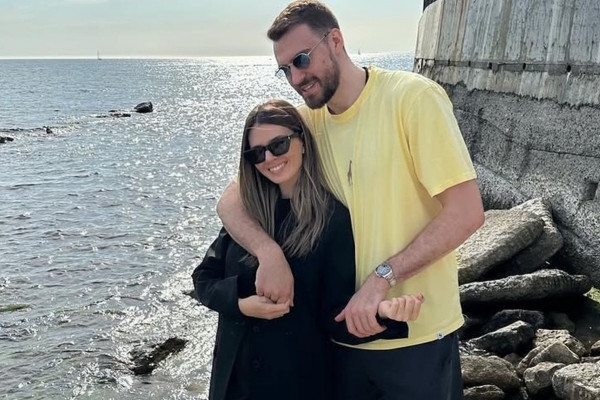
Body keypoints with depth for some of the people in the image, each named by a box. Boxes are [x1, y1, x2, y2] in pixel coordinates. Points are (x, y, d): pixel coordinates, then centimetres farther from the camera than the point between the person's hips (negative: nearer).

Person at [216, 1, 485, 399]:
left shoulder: (413, 97, -14)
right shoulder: (305, 123, 1)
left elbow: (467, 211, -17)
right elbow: (231, 201, -1)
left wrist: (382, 277, -24)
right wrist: (269, 252, -20)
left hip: (418, 336, -4)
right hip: (344, 330, 4)